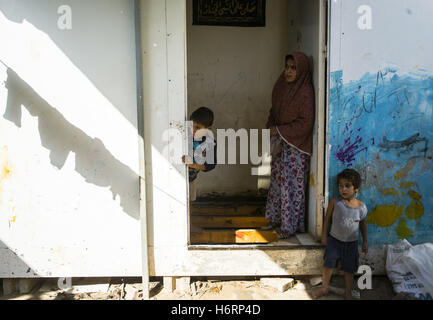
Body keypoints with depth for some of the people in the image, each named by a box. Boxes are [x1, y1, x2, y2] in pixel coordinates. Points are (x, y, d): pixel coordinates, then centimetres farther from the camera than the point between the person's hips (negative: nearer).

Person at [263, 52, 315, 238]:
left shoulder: (305, 92, -17)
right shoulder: (281, 87, 6)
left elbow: (305, 123, -20)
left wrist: (279, 130, -16)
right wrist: (270, 127, -2)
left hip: (296, 146, -8)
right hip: (280, 143, 8)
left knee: (292, 185, -1)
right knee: (277, 180, 14)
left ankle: (290, 226, 10)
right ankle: (276, 219, 28)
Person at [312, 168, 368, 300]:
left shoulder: (361, 207, -9)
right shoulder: (335, 202, -14)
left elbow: (362, 224, 7)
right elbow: (327, 218, -1)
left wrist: (365, 241, 11)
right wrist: (324, 234, 3)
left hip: (351, 243, 1)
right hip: (334, 240, -1)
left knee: (349, 269, 12)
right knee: (328, 264, 1)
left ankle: (348, 292, 29)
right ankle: (324, 288, 22)